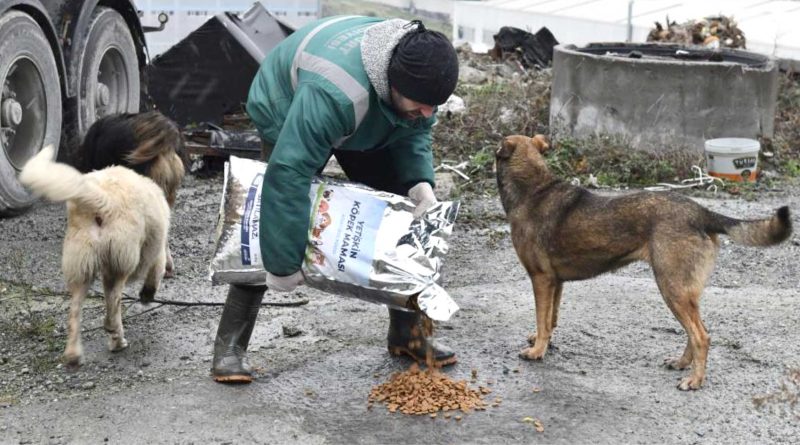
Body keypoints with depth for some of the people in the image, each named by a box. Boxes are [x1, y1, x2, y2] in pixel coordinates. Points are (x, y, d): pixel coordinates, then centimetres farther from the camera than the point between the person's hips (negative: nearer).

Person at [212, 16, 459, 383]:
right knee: (270, 227, -18)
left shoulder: (417, 69, -27)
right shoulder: (332, 92, -49)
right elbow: (289, 173, -49)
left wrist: (419, 182, -31)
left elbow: (415, 132, -10)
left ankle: (407, 332, 8)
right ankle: (230, 346, -9)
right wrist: (283, 263, -45)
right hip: (287, 120, -6)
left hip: (369, 128, 6)